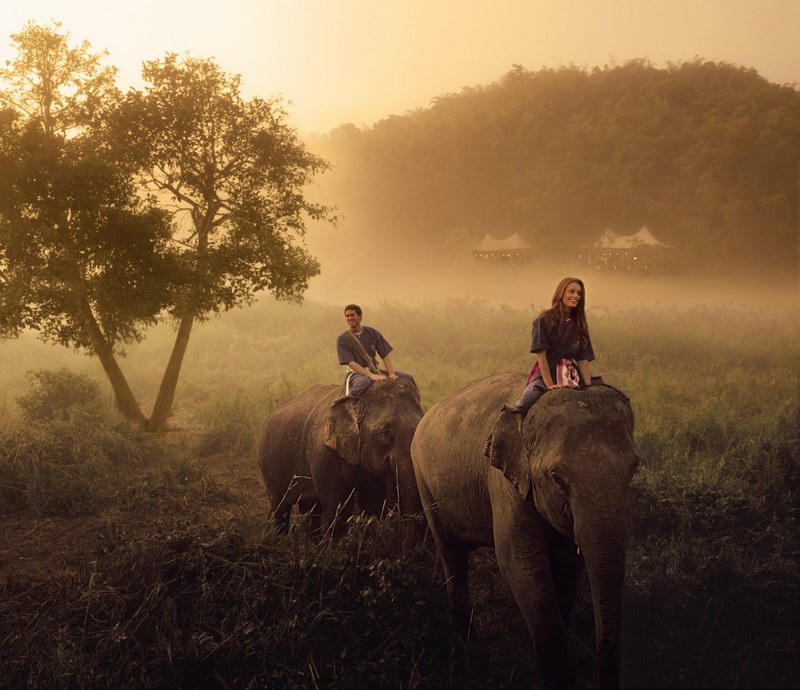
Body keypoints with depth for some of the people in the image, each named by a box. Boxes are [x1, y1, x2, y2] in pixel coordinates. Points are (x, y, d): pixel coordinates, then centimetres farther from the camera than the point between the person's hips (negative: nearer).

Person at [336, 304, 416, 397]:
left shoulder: (372, 333, 9)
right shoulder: (342, 339, -3)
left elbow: (386, 355, 4)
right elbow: (350, 363, -15)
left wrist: (391, 374, -14)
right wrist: (370, 375, -27)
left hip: (374, 371, 5)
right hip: (356, 373, -5)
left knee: (408, 378, -8)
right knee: (363, 382, -43)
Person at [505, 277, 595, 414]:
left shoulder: (579, 325, 13)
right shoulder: (544, 320, -2)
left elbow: (583, 359, 5)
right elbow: (541, 355, -10)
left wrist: (589, 387, -8)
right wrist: (550, 385, -17)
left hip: (573, 379, 5)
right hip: (544, 377, -5)